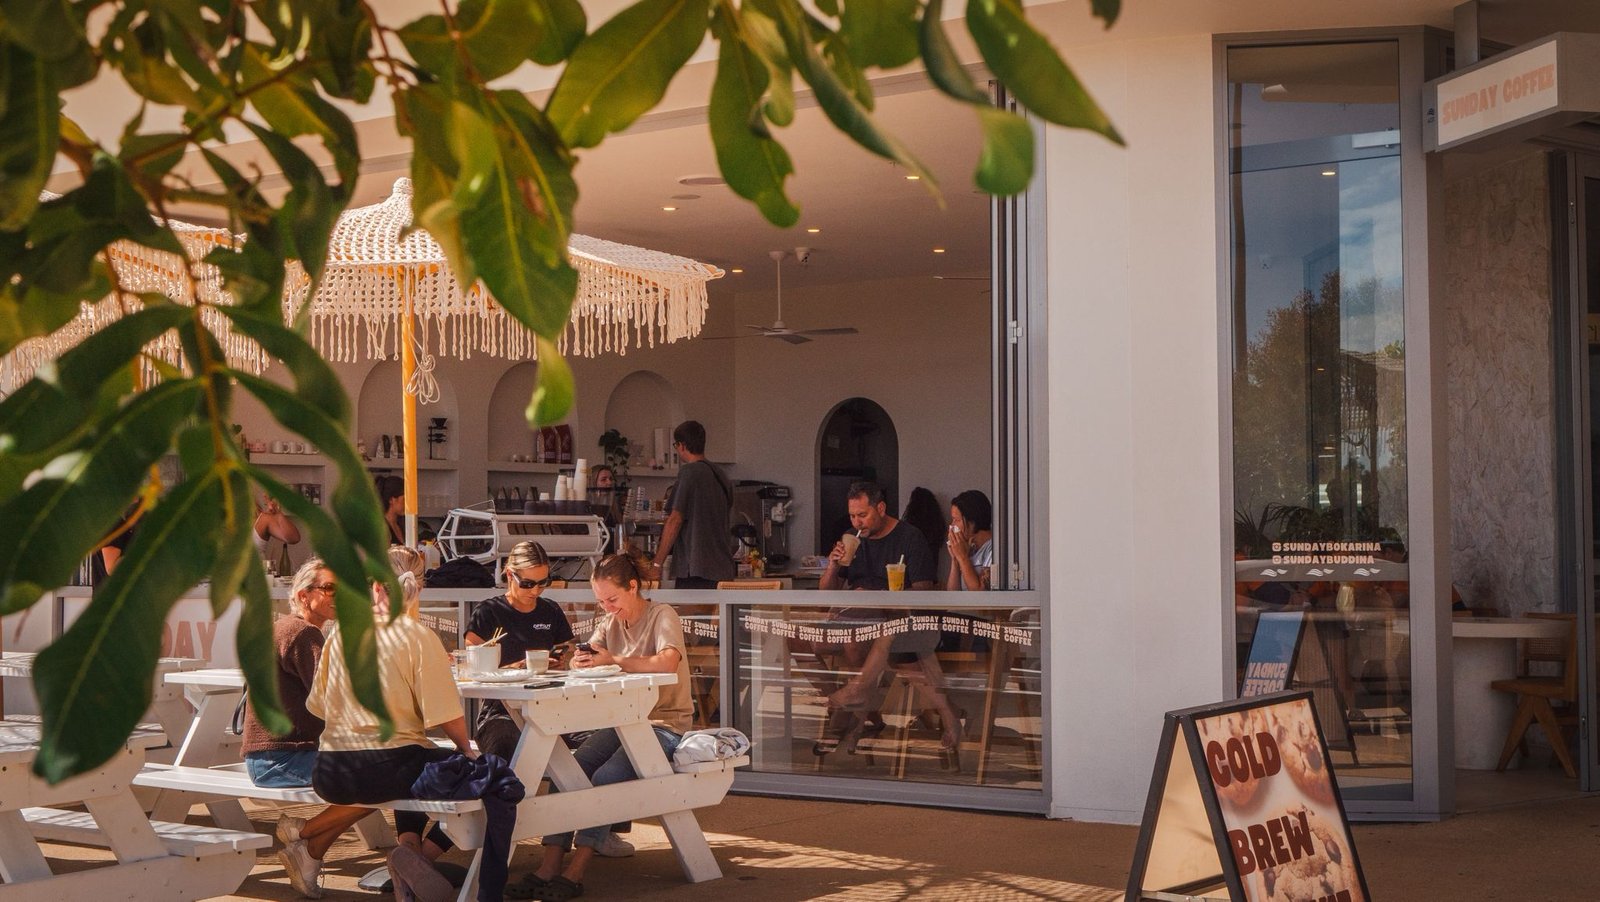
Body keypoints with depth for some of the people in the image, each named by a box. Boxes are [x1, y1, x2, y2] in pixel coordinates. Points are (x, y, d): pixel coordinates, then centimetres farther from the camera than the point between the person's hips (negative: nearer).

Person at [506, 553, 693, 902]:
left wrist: (615, 661, -27)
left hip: (664, 725, -7)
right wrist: (581, 657, -23)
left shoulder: (662, 616, -8)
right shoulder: (610, 621, 14)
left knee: (606, 778, -28)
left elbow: (668, 662, -27)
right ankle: (548, 870, -22)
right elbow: (585, 660, 1)